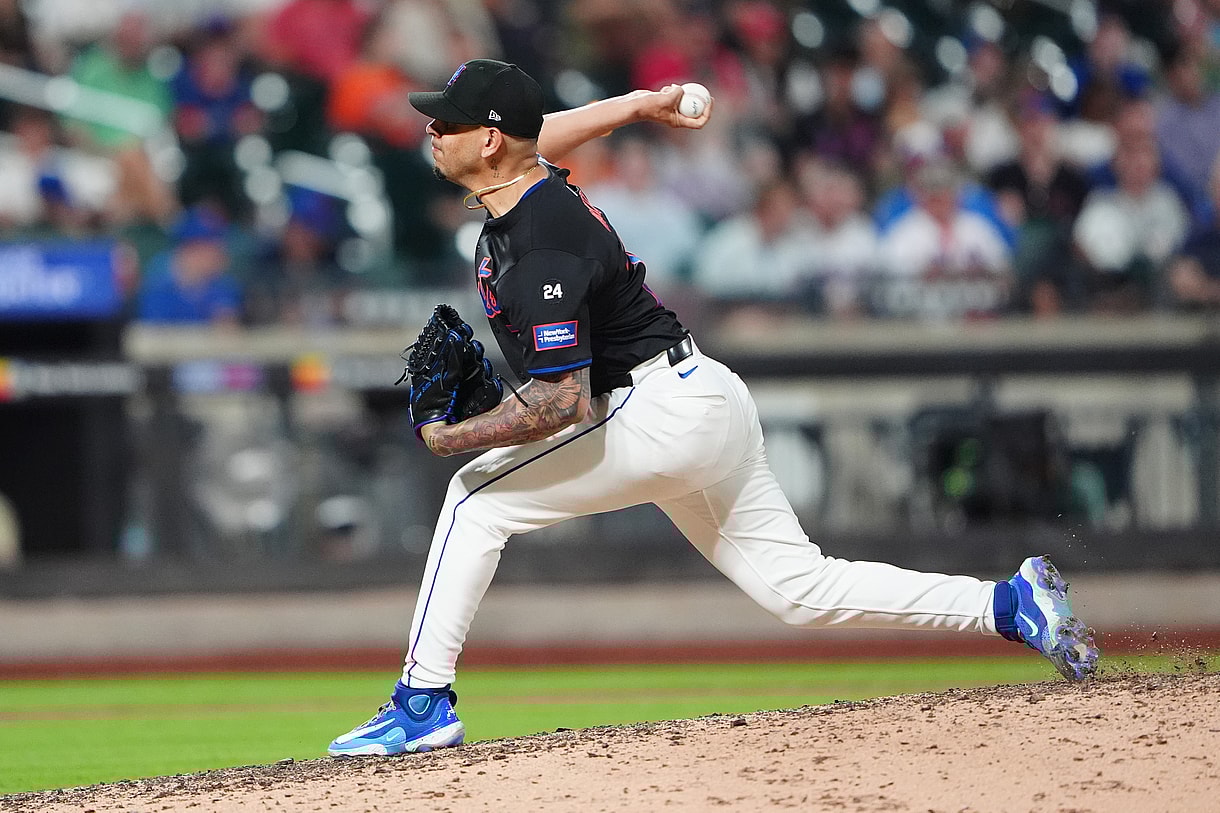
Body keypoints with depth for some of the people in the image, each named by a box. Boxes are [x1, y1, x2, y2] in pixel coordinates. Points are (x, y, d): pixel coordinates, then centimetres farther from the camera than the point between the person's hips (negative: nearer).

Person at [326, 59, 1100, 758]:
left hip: (666, 413, -11)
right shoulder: (529, 177, 5)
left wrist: (449, 437, -19)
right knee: (803, 587, 12)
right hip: (706, 408, 11)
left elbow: (562, 404, -27)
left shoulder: (542, 252, -24)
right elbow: (535, 137, 31)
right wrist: (638, 105, 31)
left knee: (478, 497, -10)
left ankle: (424, 703, -10)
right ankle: (1011, 604, 10)